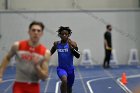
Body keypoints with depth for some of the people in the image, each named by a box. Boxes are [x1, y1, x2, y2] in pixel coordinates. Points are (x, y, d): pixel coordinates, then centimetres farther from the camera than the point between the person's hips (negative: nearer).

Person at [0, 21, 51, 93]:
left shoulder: (46, 52, -10)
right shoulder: (17, 46, -8)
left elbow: (44, 77, -9)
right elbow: (7, 58, 12)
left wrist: (36, 66, -26)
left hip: (34, 87, 2)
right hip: (19, 85, -1)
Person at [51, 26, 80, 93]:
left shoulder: (72, 44, -10)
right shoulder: (56, 44, -3)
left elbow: (78, 56, -17)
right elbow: (50, 53, 14)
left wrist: (71, 47, -28)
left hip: (70, 69, 1)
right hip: (61, 68, -1)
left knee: (69, 87, 16)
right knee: (64, 80, -32)